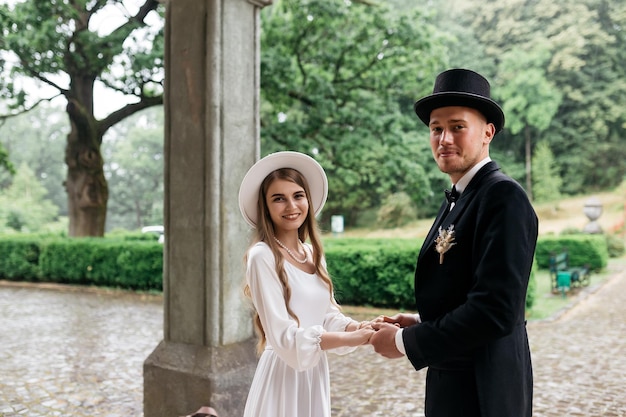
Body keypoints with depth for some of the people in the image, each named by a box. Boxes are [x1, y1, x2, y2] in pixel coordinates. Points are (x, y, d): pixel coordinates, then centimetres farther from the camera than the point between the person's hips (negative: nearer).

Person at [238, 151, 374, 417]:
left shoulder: (313, 253, 5)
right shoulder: (262, 256, -17)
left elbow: (328, 315, 7)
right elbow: (282, 335, -21)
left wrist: (358, 328, -12)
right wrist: (348, 339, -21)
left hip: (315, 370, 7)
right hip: (283, 372, -6)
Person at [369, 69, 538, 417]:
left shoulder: (504, 196, -19)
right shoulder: (458, 198, 8)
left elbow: (495, 310, -27)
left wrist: (406, 342, -18)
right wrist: (421, 324, -1)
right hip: (451, 382, 8)